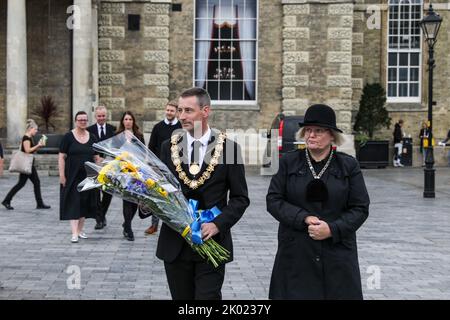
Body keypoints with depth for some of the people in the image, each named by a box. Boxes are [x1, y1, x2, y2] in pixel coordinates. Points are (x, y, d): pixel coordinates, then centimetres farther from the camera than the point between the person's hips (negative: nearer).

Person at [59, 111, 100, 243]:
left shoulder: (92, 138, 8)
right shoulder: (68, 137, -3)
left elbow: (97, 158, 12)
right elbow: (61, 157, -5)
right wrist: (62, 175, -11)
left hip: (88, 177, 4)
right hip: (73, 177, -4)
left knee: (85, 203, 9)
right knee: (74, 203, -8)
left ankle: (80, 230, 22)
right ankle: (74, 233, -11)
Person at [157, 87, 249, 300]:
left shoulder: (228, 147, -3)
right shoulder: (169, 147, 5)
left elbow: (240, 198, -1)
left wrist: (218, 224, -15)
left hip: (211, 242, -3)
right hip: (175, 243, 3)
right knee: (181, 297, 11)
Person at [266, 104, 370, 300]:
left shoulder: (349, 166, 4)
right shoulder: (288, 162, 5)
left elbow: (360, 208, 2)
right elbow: (273, 200, 1)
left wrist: (333, 229, -13)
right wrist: (304, 218, -13)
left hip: (337, 254, 0)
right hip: (296, 254, 0)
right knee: (295, 294, -1)